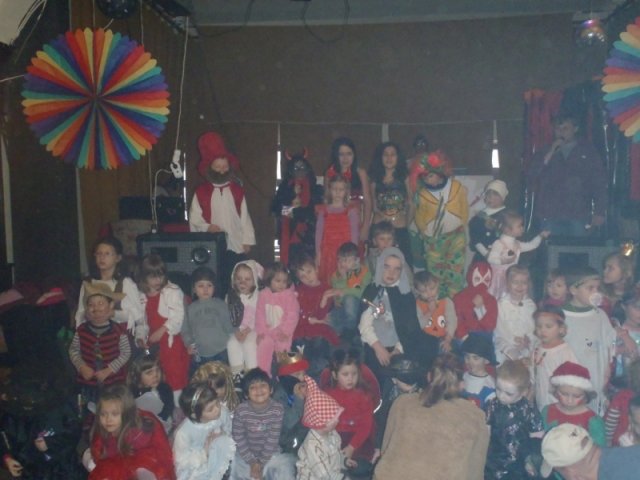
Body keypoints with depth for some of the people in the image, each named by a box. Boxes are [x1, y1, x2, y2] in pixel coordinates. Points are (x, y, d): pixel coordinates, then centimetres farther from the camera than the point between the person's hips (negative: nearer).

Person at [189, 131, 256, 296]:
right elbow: (194, 219, 0)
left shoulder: (237, 190, 7)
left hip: (236, 247, 2)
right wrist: (207, 227, -18)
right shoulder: (201, 192, 2)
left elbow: (244, 217, 7)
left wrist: (247, 241, 2)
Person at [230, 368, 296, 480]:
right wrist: (252, 462, -15)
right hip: (246, 454, 0)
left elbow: (273, 439, -15)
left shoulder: (278, 409, -18)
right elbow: (239, 439, -13)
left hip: (270, 454, 0)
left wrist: (261, 463, -15)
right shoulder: (241, 410, -19)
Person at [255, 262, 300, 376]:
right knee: (263, 347, -5)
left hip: (282, 332, -3)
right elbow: (260, 313, 2)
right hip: (267, 331, 3)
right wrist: (261, 331, -3)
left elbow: (293, 315, -12)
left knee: (282, 350, -7)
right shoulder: (263, 294, 0)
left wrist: (286, 331, -15)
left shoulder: (289, 295, -9)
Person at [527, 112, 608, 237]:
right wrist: (549, 155, -4)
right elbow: (531, 179, 3)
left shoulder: (588, 153, 10)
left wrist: (599, 213, -2)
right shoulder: (544, 153, 15)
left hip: (578, 216, -1)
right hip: (550, 216, 1)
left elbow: (600, 184, 6)